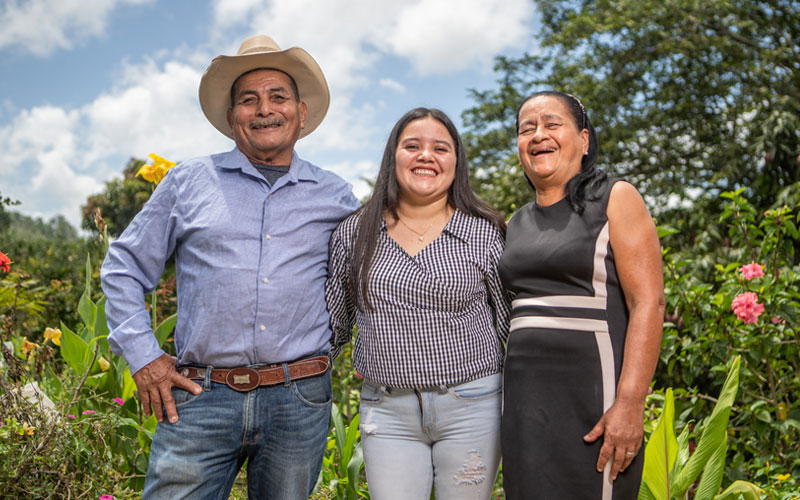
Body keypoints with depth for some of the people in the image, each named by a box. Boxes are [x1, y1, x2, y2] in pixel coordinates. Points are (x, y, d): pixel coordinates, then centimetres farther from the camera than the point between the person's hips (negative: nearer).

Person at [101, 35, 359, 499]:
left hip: (298, 403, 1)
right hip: (201, 396, -1)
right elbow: (124, 268, 11)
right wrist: (143, 355, 2)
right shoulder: (191, 181, 6)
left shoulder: (336, 196, 8)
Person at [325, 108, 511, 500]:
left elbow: (513, 325, 4)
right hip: (386, 412, 1)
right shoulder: (354, 233, 5)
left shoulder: (485, 234, 0)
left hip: (471, 407, -1)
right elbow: (331, 323, 13)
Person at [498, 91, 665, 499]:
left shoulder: (615, 200, -2)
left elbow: (648, 303, -11)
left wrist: (630, 404, -20)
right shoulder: (518, 223, 15)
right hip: (525, 396, 6)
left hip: (591, 396, -5)